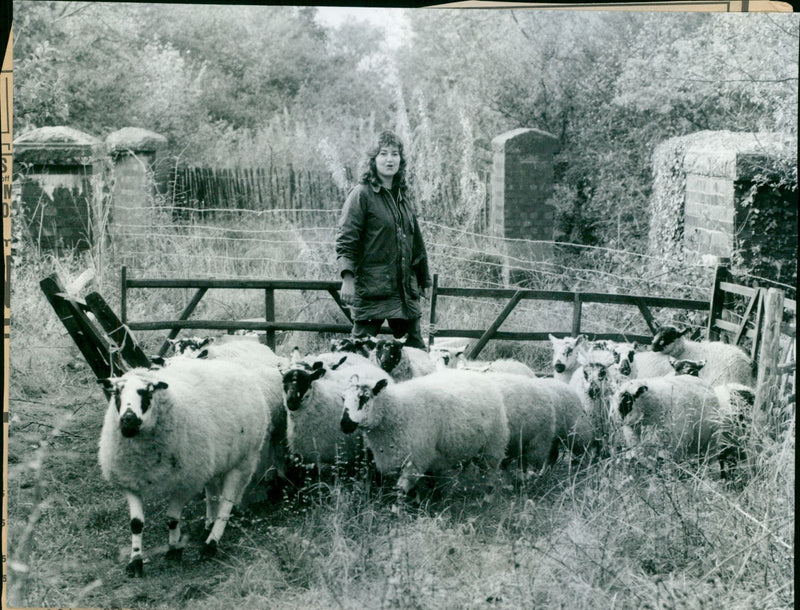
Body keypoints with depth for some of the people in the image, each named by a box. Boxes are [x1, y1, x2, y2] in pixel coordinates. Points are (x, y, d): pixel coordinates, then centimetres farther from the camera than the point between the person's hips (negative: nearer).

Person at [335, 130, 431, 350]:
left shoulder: (403, 195, 16)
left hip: (405, 289, 6)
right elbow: (346, 239, -10)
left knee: (416, 347, 7)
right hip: (371, 289, -6)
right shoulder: (362, 194, -4)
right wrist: (347, 277, -21)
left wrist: (422, 280, 23)